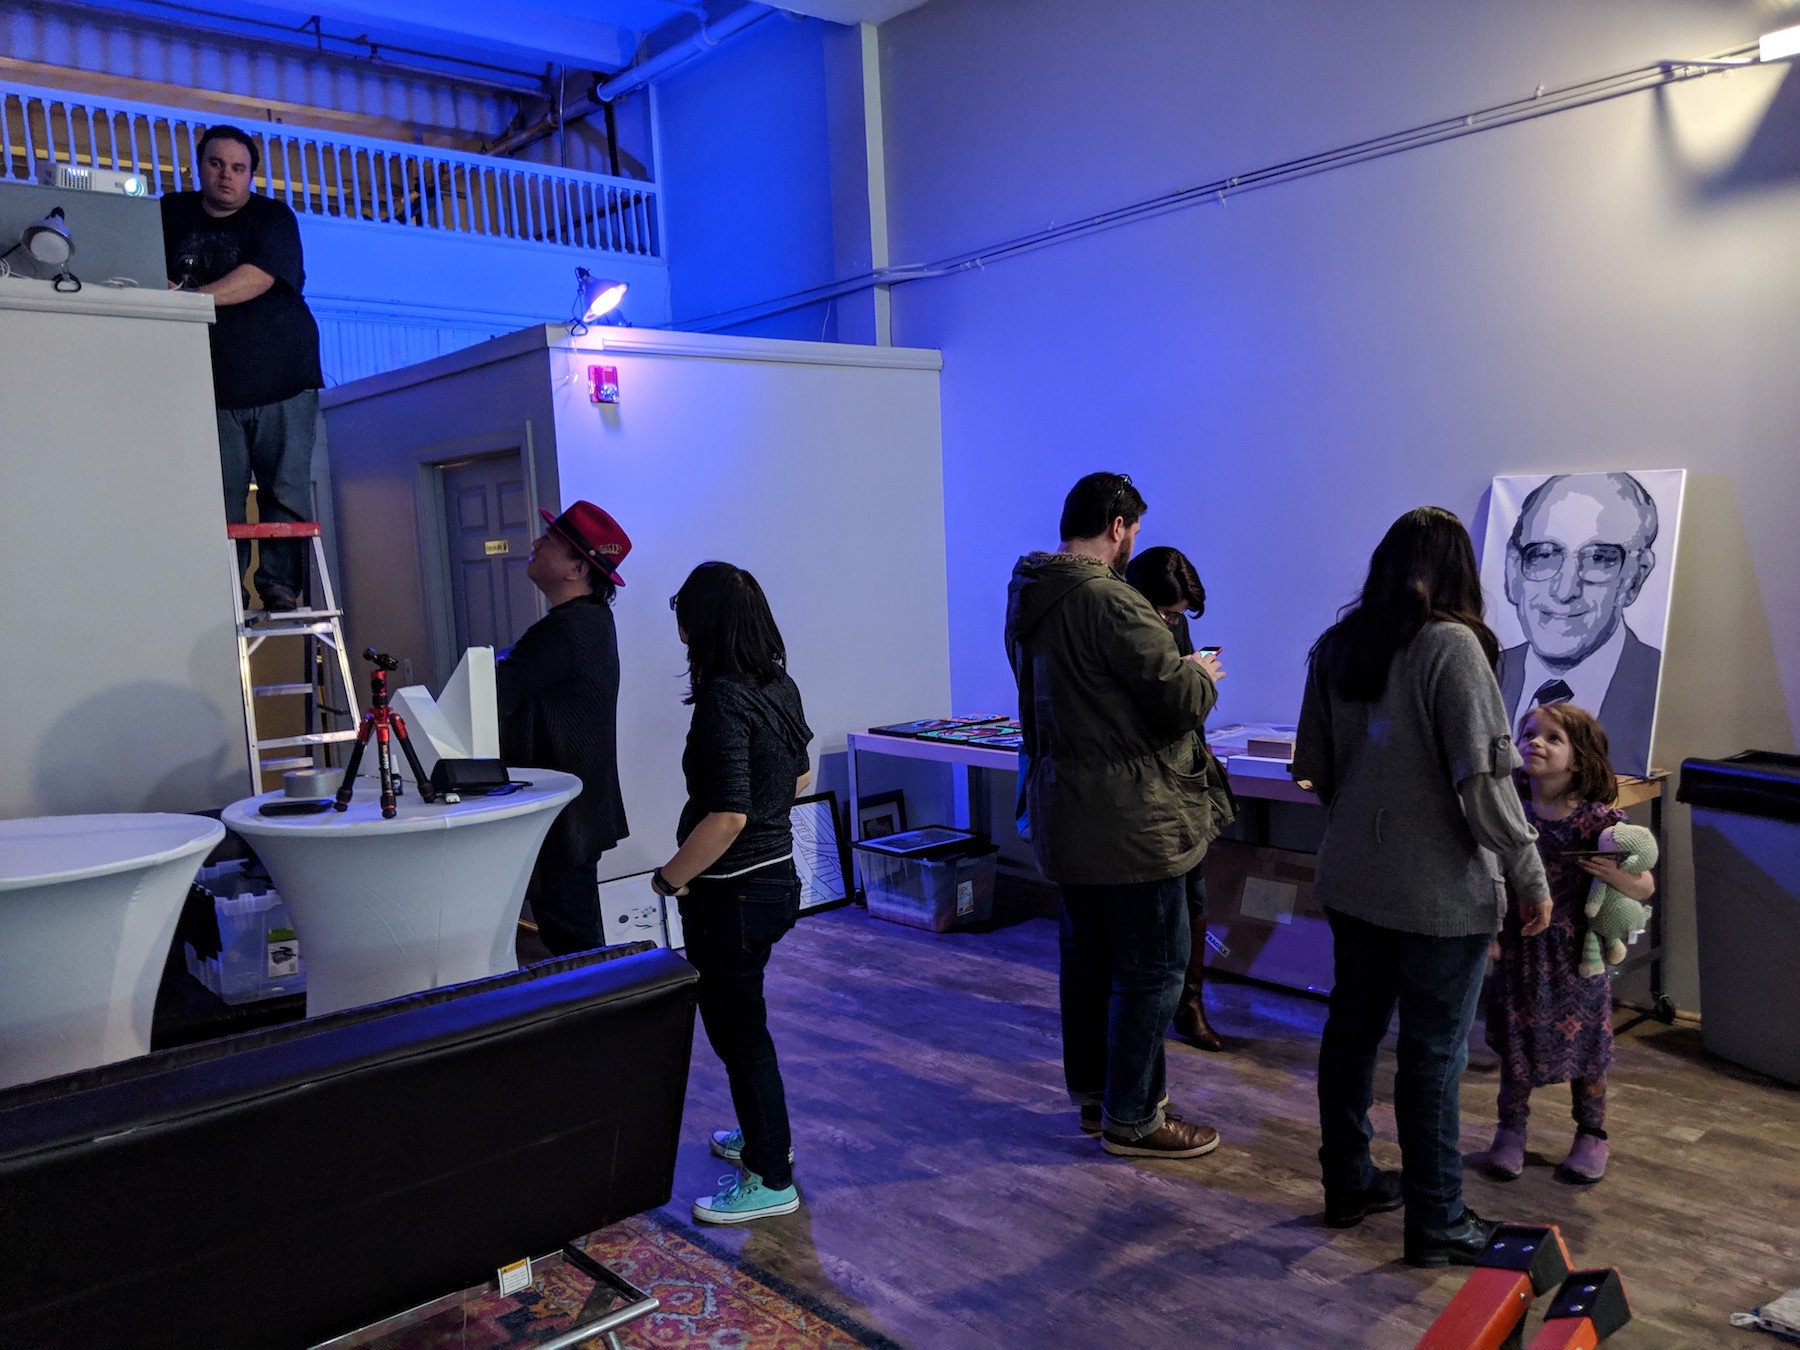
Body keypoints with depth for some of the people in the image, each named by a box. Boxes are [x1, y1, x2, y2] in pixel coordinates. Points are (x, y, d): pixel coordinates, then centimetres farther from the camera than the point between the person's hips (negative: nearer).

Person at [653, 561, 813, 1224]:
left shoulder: (723, 699, -23)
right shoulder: (780, 686, 3)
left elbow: (727, 816, -28)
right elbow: (798, 777, 18)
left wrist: (672, 876, -16)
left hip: (731, 894, -9)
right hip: (777, 877, 9)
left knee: (738, 1029, 5)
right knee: (739, 1020, 25)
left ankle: (770, 1180, 19)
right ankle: (762, 1135, 42)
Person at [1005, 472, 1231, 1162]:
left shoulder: (1030, 599, 9)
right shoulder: (1111, 601, -21)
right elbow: (1180, 699, -21)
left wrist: (1179, 672, 15)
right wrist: (1202, 675, 1)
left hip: (1065, 812, 10)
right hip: (1129, 820, -9)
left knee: (1088, 953, 19)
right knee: (1153, 967, 2)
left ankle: (1092, 1093, 33)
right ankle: (1131, 1118, 12)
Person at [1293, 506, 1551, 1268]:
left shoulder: (1335, 645, 4)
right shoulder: (1450, 646, -15)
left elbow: (1312, 764, 10)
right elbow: (1483, 778, -18)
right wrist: (1530, 875, -8)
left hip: (1351, 880, 6)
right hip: (1438, 891, -6)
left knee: (1352, 1028, 17)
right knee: (1433, 1053, 5)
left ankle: (1348, 1184, 32)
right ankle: (1436, 1223, 18)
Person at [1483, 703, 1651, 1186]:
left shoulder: (1599, 819, -13)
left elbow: (1645, 888, -9)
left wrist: (1617, 876, -30)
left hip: (1576, 953, -1)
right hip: (1518, 948, 2)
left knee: (1583, 1045, 12)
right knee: (1515, 1042, 11)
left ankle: (1591, 1134, 35)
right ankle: (1511, 1130, 31)